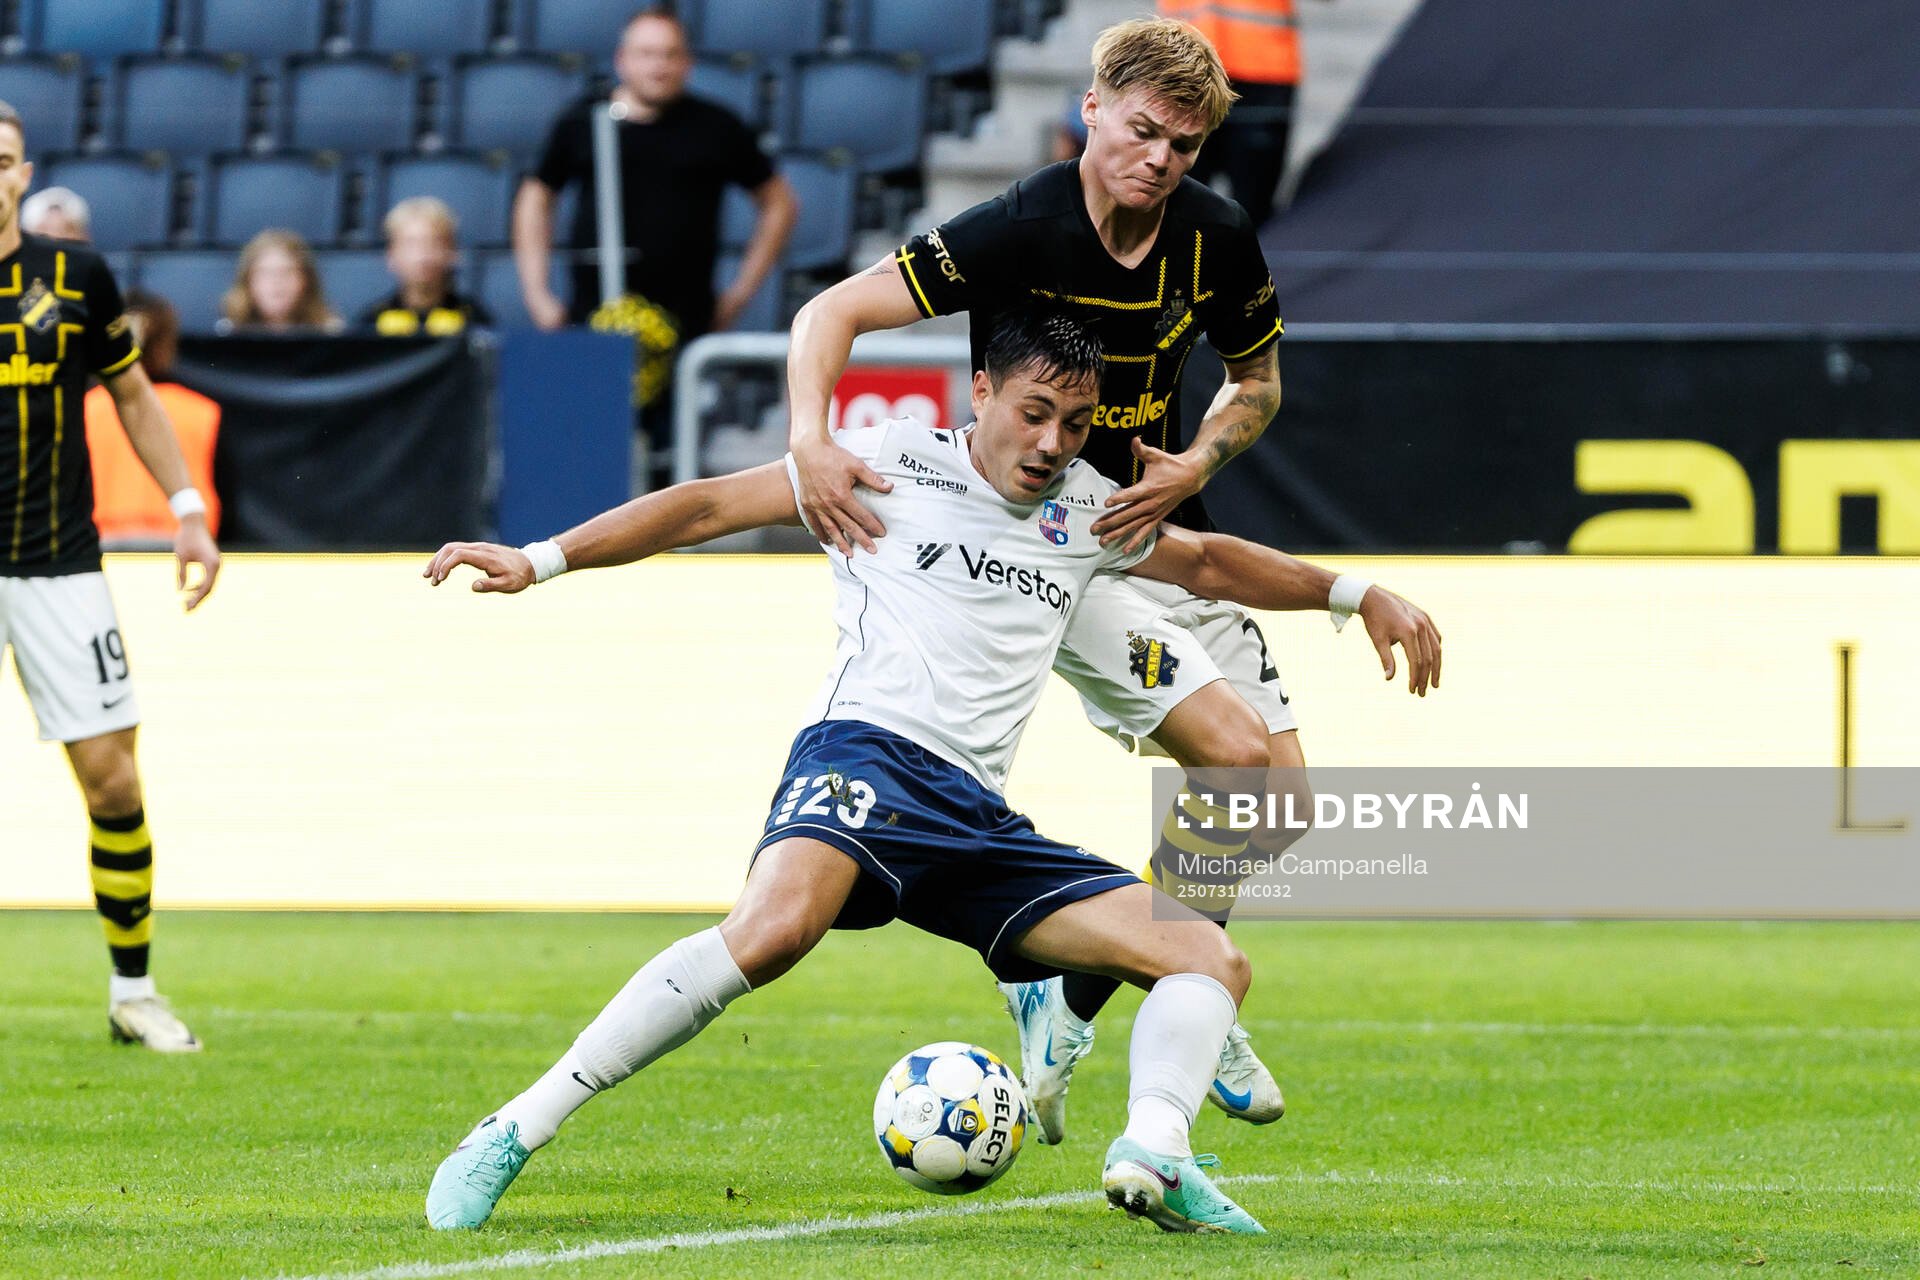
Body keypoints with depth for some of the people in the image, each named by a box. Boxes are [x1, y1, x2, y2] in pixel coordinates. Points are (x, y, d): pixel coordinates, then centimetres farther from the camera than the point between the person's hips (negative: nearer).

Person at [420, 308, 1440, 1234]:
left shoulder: (1086, 510, 23)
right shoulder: (896, 465, 7)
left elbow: (1207, 564, 41)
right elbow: (711, 505, 5)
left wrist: (1361, 597, 39)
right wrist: (541, 561, -3)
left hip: (978, 817, 7)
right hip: (871, 752, -7)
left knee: (1214, 964, -2)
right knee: (774, 929, -38)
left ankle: (1154, 1157, -26)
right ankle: (513, 1134, -35)